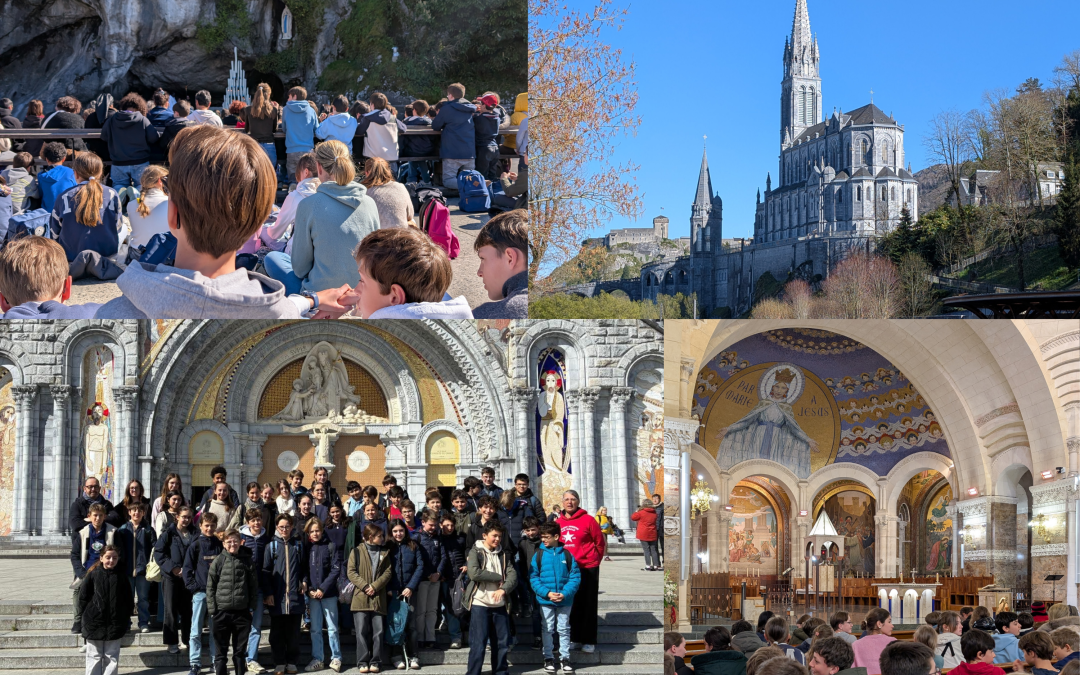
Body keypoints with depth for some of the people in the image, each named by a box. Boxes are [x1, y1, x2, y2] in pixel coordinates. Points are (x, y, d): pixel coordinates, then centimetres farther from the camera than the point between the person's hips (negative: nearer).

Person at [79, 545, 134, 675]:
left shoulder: (121, 576, 0)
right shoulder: (93, 574, -5)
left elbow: (129, 600, 5)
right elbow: (82, 596, -2)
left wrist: (126, 618, 3)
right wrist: (89, 612, -2)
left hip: (115, 624, 1)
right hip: (95, 622, -1)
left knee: (112, 656, 6)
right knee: (94, 656, 7)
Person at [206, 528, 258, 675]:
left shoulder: (248, 561, 2)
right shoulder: (218, 561, -1)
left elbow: (254, 586, 7)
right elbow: (210, 587, 2)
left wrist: (252, 607, 3)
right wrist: (212, 609, -3)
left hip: (242, 612, 1)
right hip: (222, 612, -1)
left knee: (240, 649, 10)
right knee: (221, 649, 6)